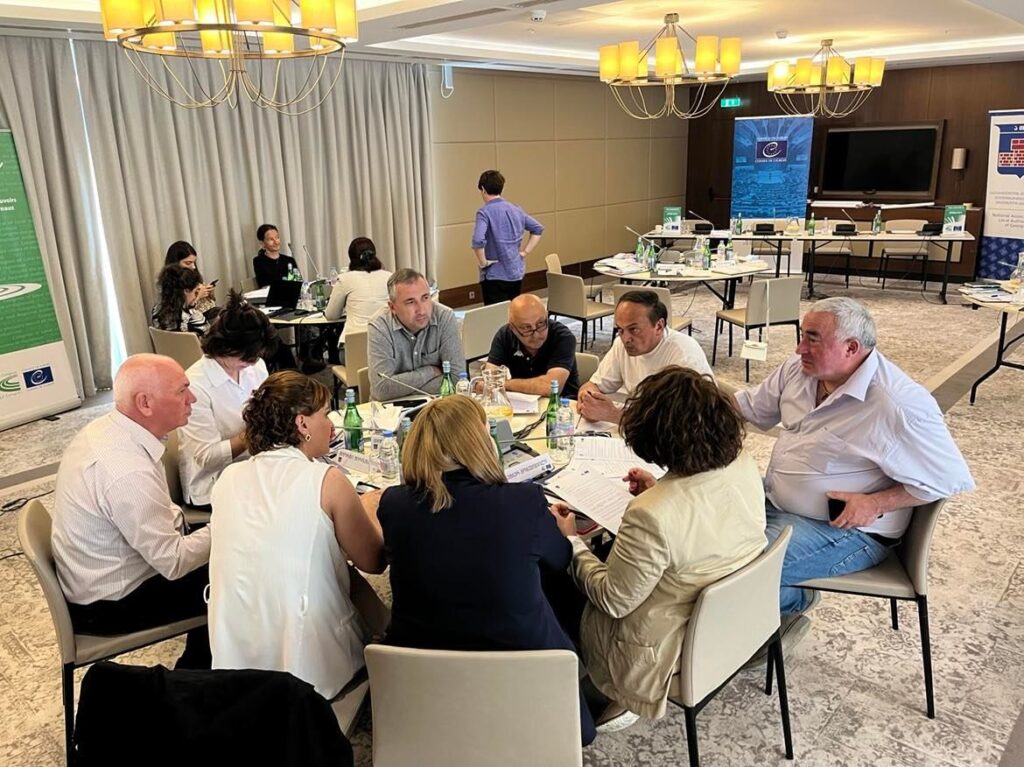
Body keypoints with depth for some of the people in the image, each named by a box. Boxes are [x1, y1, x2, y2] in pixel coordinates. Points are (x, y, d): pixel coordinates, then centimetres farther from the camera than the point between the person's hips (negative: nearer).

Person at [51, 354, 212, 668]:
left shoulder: (104, 428, -6)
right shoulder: (128, 472, -35)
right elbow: (174, 563, -27)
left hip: (94, 577, 9)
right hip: (110, 604, -8)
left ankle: (196, 666, 32)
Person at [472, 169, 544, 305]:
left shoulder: (485, 212, -13)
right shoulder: (516, 209, 8)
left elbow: (478, 241, -28)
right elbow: (538, 229, 15)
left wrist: (483, 262, -14)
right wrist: (525, 252, 12)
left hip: (494, 276, -6)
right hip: (517, 273, 7)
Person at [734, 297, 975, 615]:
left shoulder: (900, 406, -25)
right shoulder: (801, 368, -2)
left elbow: (952, 478, -18)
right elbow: (750, 406, 12)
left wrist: (875, 504, -22)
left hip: (843, 526, -8)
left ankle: (792, 600, 11)